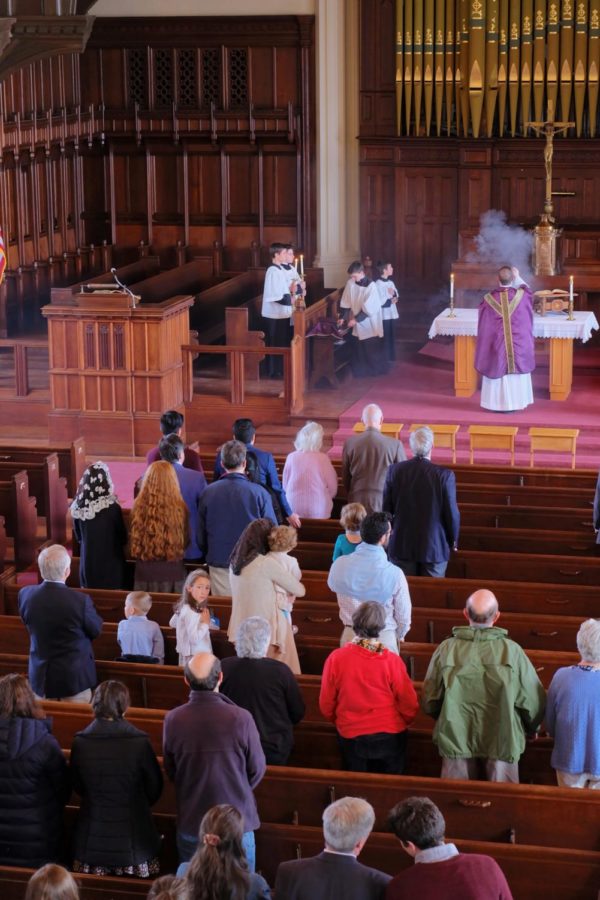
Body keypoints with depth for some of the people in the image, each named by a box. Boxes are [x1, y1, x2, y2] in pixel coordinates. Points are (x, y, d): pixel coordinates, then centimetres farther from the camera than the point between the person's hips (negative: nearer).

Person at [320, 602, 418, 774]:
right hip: (389, 737, -1)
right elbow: (409, 705, -11)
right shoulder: (391, 660, -17)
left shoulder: (336, 658, -15)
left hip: (351, 737, 1)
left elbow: (326, 705, -5)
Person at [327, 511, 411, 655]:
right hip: (384, 639, -3)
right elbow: (403, 615, -10)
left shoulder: (340, 565, -12)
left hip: (350, 636, 3)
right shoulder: (394, 573, -22)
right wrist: (399, 635, 11)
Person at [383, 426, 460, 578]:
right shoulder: (445, 475, -14)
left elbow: (386, 508, 0)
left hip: (401, 546, 2)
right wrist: (453, 541, 8)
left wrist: (389, 534, 16)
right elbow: (452, 513, -9)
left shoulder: (394, 471, -7)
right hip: (435, 547, -2)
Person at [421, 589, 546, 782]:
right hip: (502, 741, -1)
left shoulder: (446, 649, -10)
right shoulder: (511, 651, -13)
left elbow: (429, 701, -2)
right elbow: (533, 701, -8)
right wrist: (531, 729, 13)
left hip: (455, 738, 1)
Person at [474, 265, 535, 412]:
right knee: (516, 375, 12)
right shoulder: (521, 295, -11)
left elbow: (484, 324, 1)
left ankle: (497, 404, 15)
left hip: (496, 346, 0)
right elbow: (527, 290, 16)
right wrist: (518, 278, 28)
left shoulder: (489, 299, -13)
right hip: (518, 345, 1)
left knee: (498, 371, 11)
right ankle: (514, 403, 18)